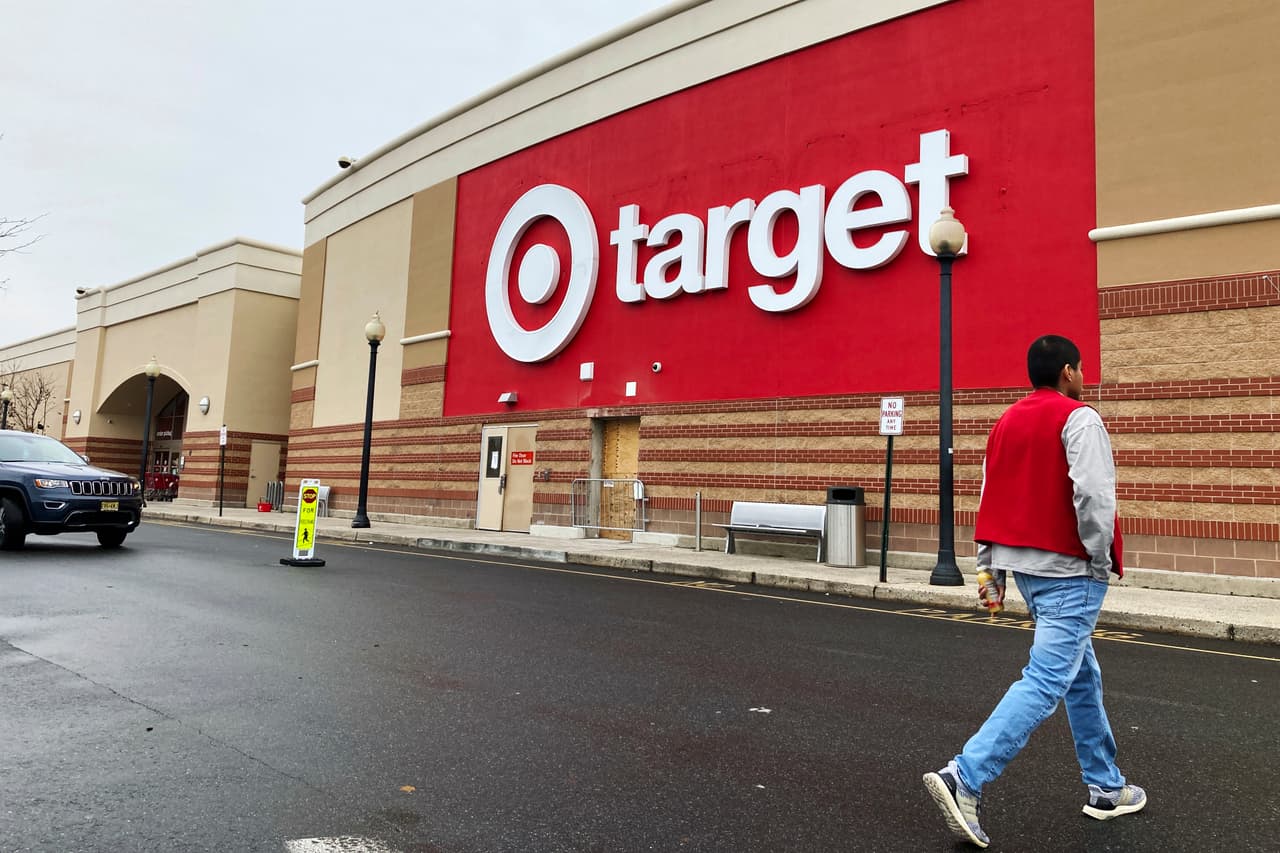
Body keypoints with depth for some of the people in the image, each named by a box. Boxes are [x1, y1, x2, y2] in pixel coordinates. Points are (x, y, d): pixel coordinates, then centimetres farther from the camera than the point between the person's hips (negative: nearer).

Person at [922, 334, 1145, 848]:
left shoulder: (1006, 422, 12)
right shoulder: (1079, 419, -10)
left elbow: (989, 500, 13)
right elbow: (1094, 494, -21)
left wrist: (990, 567, 17)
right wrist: (1101, 559, -9)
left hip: (1023, 565, 8)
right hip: (1068, 571, -8)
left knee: (1082, 675, 20)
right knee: (1045, 681, -8)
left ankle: (1106, 788, 31)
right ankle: (965, 779, -16)